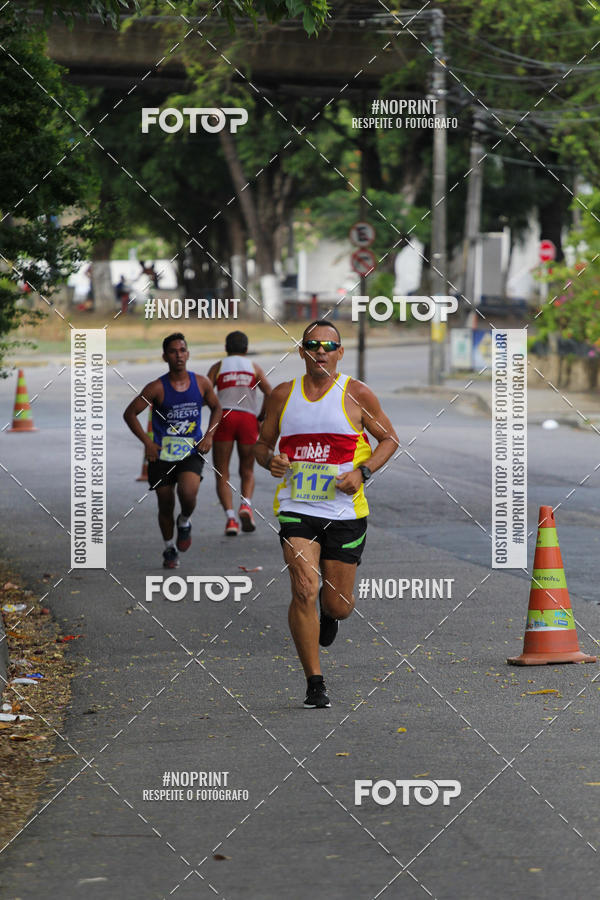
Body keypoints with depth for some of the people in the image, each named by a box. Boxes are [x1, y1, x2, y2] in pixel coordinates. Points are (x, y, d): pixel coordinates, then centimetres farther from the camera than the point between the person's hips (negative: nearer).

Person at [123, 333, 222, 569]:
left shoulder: (201, 383, 0)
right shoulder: (157, 388, -9)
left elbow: (216, 408, 17)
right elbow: (130, 413, -3)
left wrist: (209, 435, 2)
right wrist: (147, 441, -11)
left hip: (192, 452, 1)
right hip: (162, 455, 0)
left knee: (188, 492, -25)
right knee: (165, 506, 5)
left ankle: (184, 522, 9)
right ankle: (169, 549, 28)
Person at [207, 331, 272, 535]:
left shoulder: (218, 367, 13)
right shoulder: (254, 368, 16)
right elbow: (270, 394, 1)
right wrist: (260, 418, 11)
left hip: (224, 417, -1)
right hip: (248, 419, 1)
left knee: (222, 474, 3)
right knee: (247, 471, 15)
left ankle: (230, 516, -15)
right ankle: (246, 504, -13)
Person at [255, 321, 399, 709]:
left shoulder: (357, 394, 0)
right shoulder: (283, 395, 7)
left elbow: (389, 439, 7)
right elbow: (263, 443, 17)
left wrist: (362, 472, -9)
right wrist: (270, 460, -7)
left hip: (344, 511, -1)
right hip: (296, 508, 1)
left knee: (338, 605, 5)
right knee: (304, 592, -16)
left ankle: (330, 613, 46)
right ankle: (315, 683, -6)